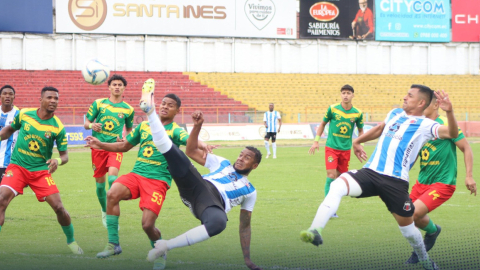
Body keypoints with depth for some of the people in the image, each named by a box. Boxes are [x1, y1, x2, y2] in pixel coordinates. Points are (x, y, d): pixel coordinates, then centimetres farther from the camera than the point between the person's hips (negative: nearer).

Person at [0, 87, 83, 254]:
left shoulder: (58, 127, -8)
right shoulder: (24, 114, -4)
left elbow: (64, 155, -3)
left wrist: (58, 161, -26)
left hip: (41, 171, 0)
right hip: (17, 167, 0)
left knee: (58, 207, -7)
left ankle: (71, 241, 19)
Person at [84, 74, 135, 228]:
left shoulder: (128, 109, 7)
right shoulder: (98, 103, 5)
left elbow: (129, 129, 20)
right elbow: (86, 124, 8)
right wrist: (91, 125, -16)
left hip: (115, 147, -1)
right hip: (98, 146, 1)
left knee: (113, 177, -24)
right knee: (100, 183, 5)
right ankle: (104, 211, 29)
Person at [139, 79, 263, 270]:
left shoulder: (249, 191, 28)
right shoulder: (222, 164, 31)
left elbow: (245, 226, 26)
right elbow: (192, 151, 24)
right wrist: (197, 126, 8)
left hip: (214, 202, -2)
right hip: (197, 186, 2)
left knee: (219, 222, -42)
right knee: (171, 151, -21)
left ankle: (165, 246, -31)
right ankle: (150, 110, -11)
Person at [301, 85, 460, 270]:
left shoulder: (425, 125, 0)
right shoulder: (394, 114, 18)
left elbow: (452, 133, -16)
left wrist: (449, 111, -32)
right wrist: (357, 141, 45)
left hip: (396, 181, -4)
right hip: (370, 172, 4)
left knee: (407, 225, 6)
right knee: (337, 186, -24)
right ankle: (315, 231, -37)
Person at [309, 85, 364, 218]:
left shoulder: (357, 114, -2)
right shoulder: (332, 109, -6)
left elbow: (360, 131, 13)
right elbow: (323, 124, 8)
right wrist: (316, 141, 5)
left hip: (346, 149, 3)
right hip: (331, 147, -2)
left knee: (340, 178, 6)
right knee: (331, 175, -15)